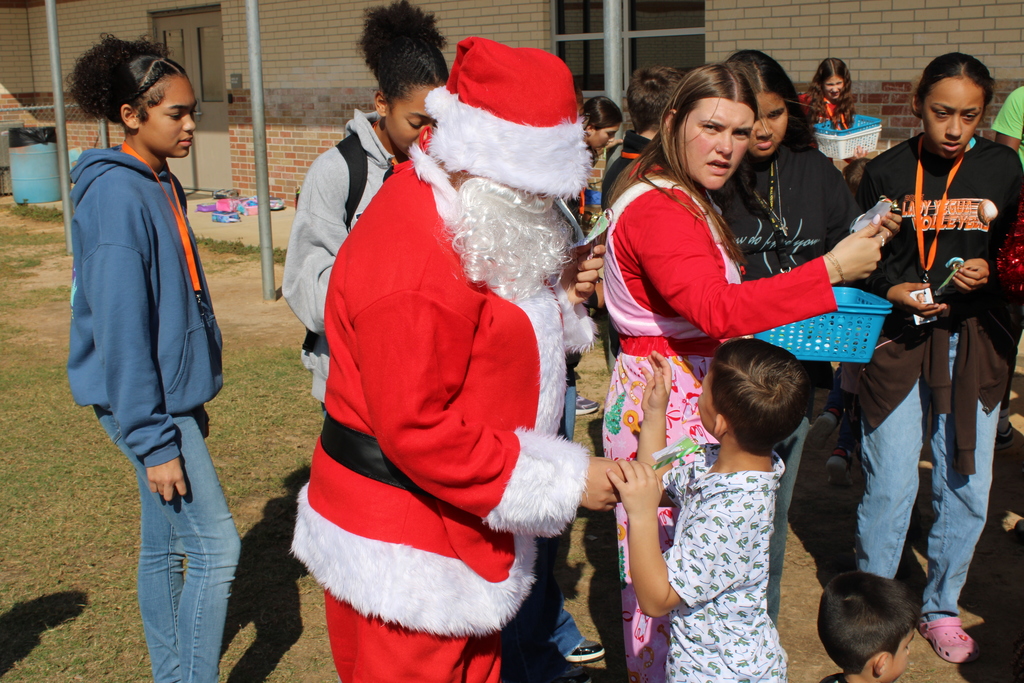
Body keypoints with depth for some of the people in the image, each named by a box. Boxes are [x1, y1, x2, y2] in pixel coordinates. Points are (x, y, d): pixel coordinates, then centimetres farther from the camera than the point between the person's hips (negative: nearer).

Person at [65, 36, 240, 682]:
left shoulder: (159, 185, 10)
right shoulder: (115, 195, -18)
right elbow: (120, 331, -21)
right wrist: (153, 441, -20)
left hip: (172, 396, 9)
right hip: (146, 404, -9)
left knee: (166, 543, 16)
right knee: (216, 545, -6)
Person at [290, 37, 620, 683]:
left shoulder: (470, 218, 4)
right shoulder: (411, 262, -29)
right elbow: (416, 430, -28)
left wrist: (559, 295, -2)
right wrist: (563, 481, -24)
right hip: (401, 544, -10)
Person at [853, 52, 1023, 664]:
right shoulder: (886, 172, -2)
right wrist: (894, 290, -14)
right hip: (899, 339, -2)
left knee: (967, 487, 8)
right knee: (890, 485, 0)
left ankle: (941, 609, 28)